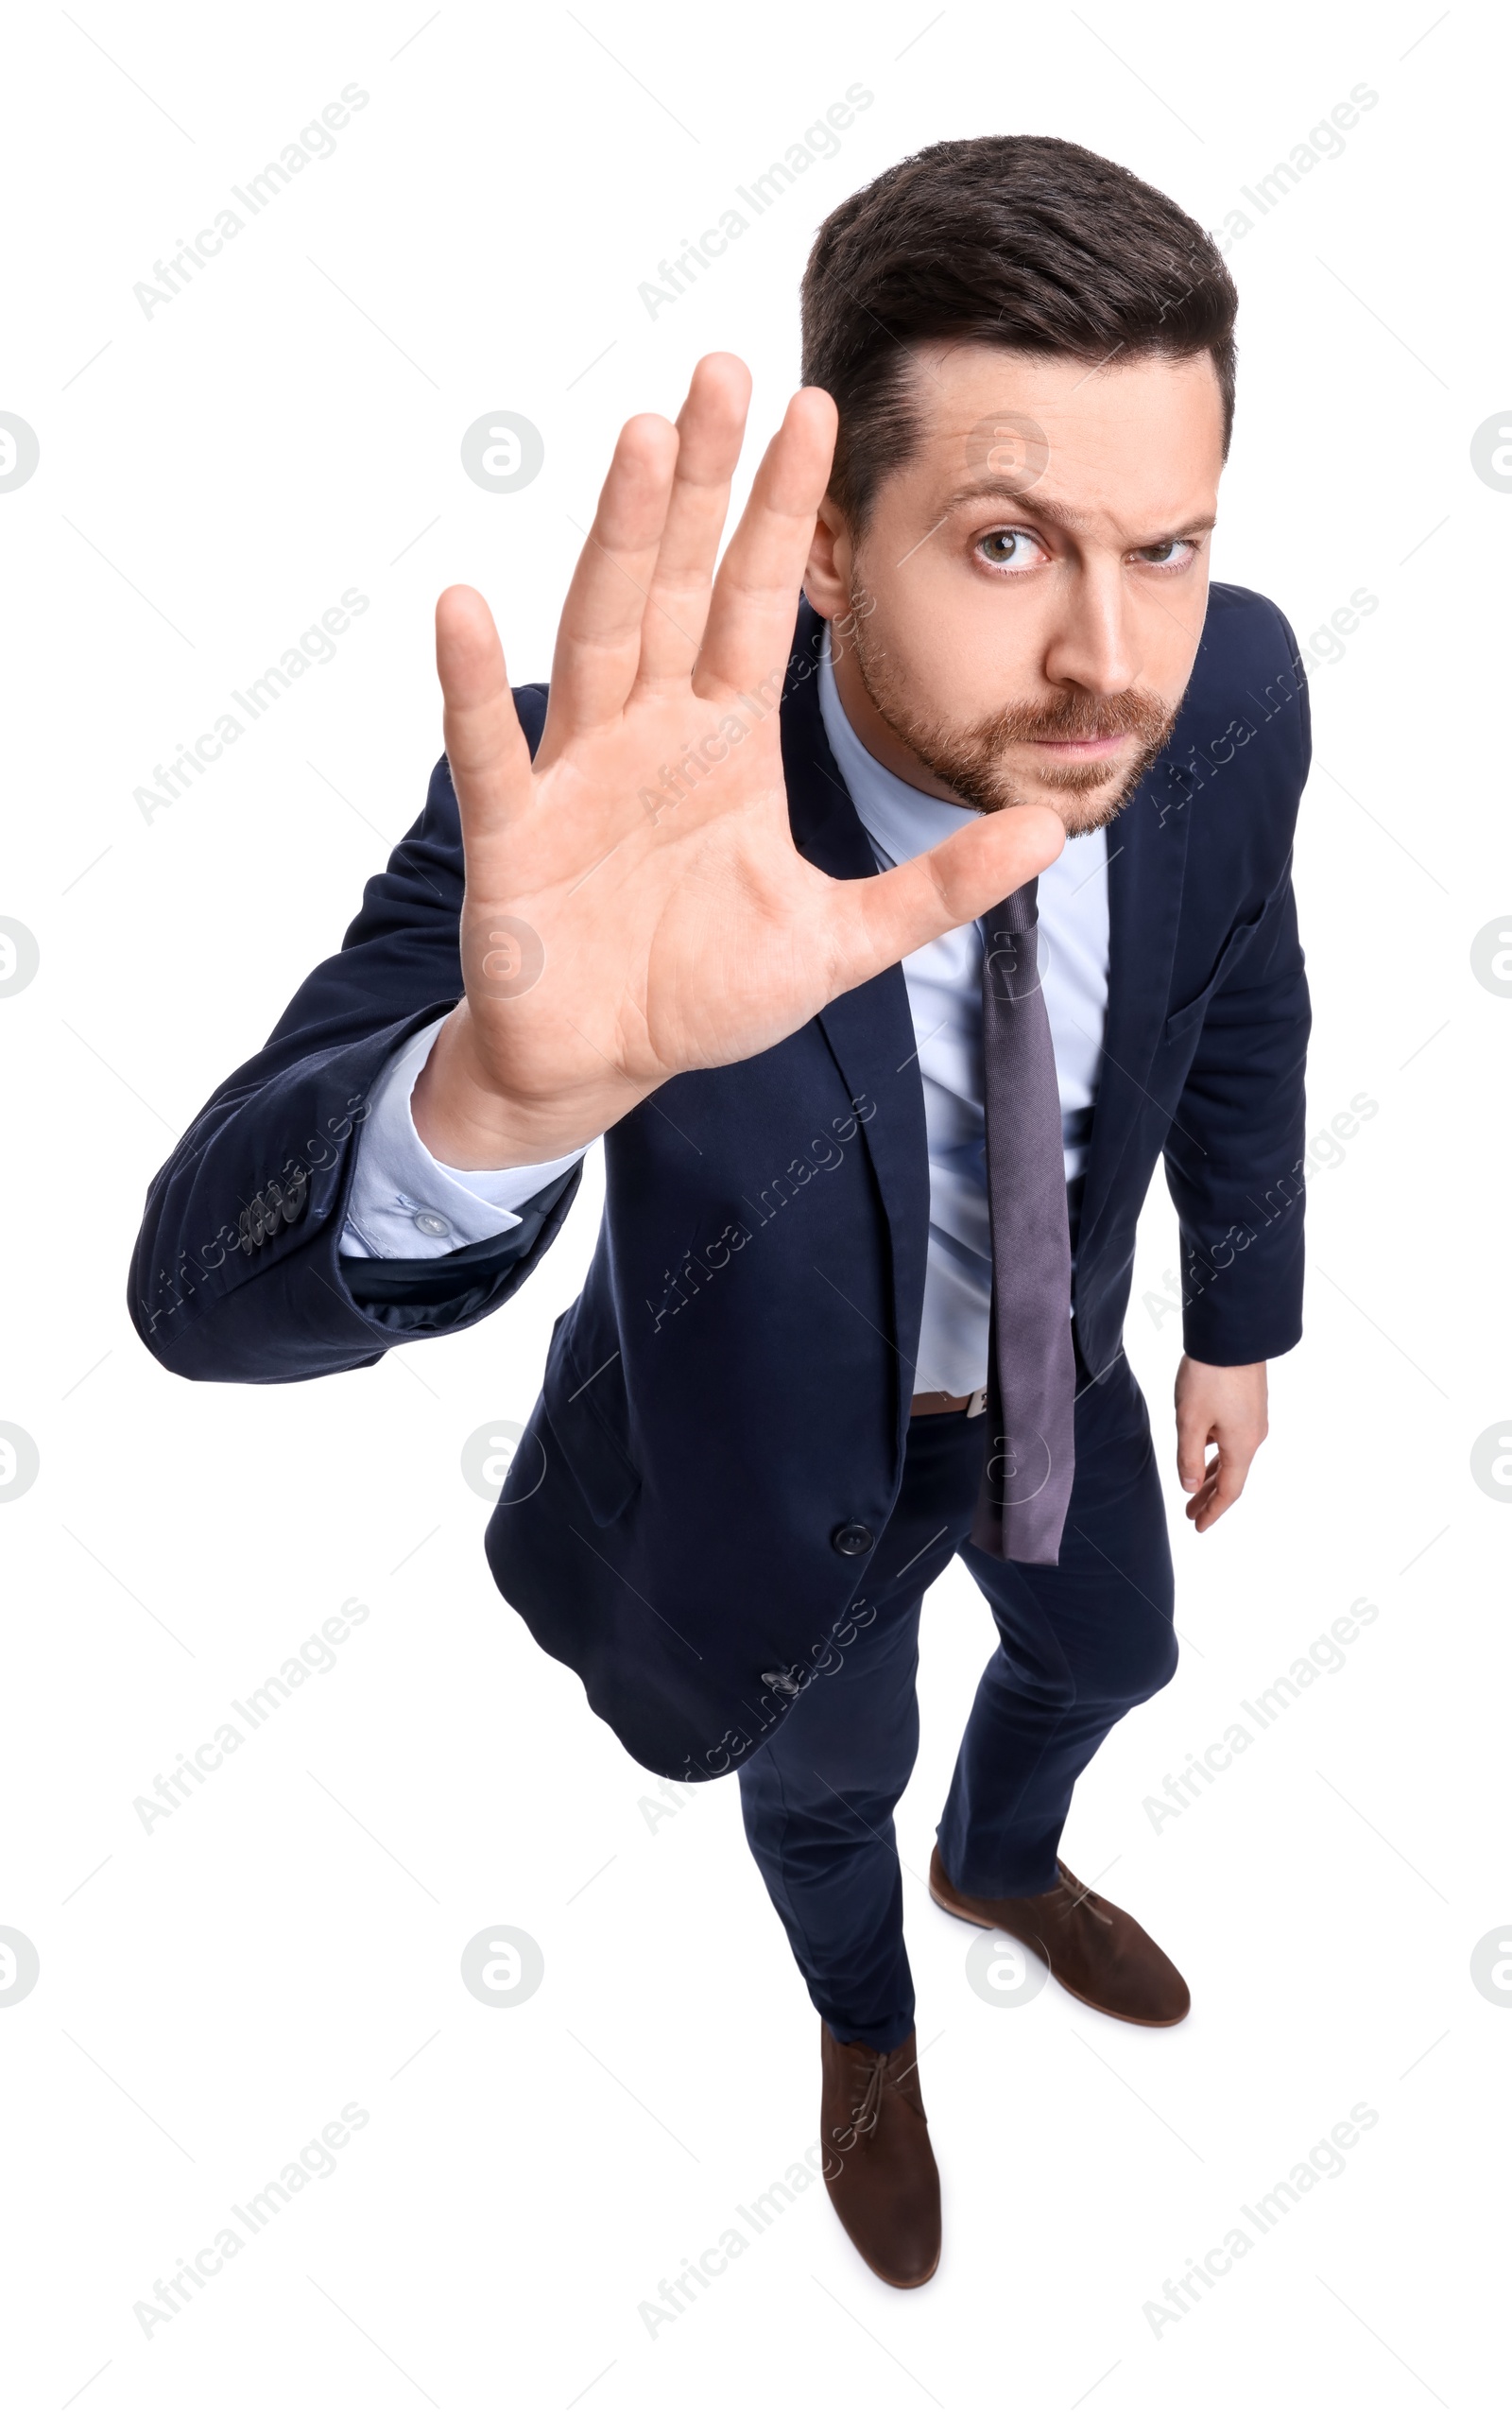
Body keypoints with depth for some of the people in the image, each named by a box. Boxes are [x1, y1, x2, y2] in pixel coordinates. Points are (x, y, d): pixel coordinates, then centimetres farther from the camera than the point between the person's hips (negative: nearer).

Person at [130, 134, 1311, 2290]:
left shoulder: (1234, 695, -26)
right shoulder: (595, 808, -40)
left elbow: (1241, 1008, -4)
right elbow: (209, 1286, -46)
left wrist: (1241, 1320, 8)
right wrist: (512, 1082, -68)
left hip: (1059, 1373, 4)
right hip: (787, 1439, -4)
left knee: (1109, 1653, 31)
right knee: (830, 1778, 25)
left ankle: (1004, 1865, 72)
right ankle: (869, 2031, 66)